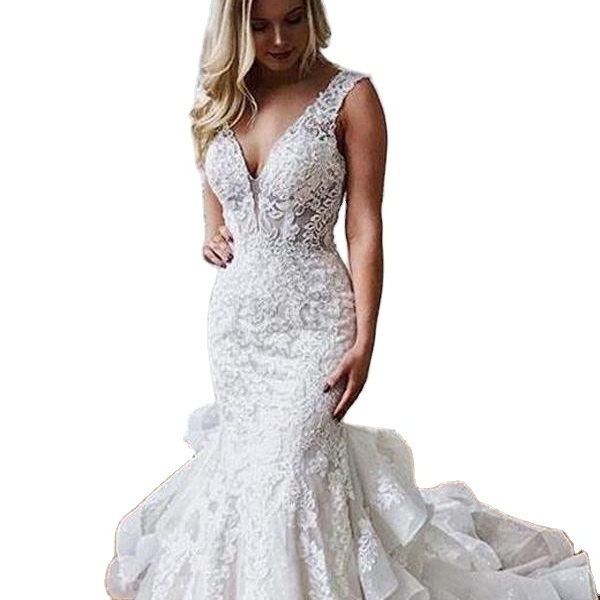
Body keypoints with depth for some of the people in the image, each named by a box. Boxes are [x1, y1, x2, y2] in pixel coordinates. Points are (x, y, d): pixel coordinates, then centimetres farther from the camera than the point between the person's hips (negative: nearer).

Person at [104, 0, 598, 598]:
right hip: (234, 310, 6)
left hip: (311, 317, -5)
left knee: (286, 471, -11)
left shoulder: (350, 96, -10)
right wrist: (213, 232, 5)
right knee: (243, 454, 15)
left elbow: (364, 229, -12)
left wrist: (364, 341, -16)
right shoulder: (221, 97, 5)